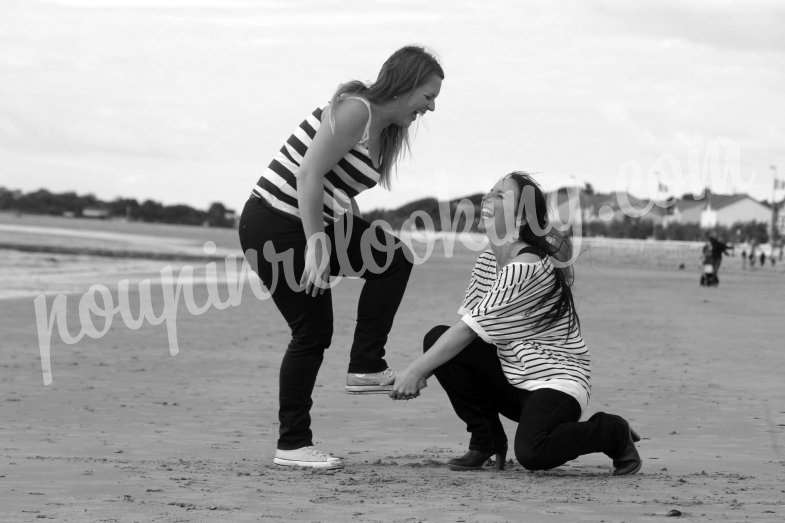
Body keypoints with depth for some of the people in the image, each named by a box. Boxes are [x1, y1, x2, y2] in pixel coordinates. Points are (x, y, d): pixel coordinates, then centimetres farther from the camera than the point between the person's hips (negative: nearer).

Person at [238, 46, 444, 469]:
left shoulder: (383, 128, 15)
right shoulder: (355, 110, -15)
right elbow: (308, 176, -23)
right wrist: (316, 245, -26)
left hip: (308, 224, 10)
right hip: (275, 225, -10)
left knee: (392, 256, 8)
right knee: (313, 331, -5)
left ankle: (366, 367, 9)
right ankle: (292, 443, 4)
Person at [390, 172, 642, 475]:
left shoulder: (528, 268, -23)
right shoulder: (487, 261, 6)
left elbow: (472, 328, -23)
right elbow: (466, 323, 1)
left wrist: (416, 370, -21)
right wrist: (420, 370, -13)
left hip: (555, 380, -8)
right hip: (510, 377, 8)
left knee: (531, 454, -33)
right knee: (437, 338, -9)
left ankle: (613, 432, -1)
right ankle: (486, 439, 2)